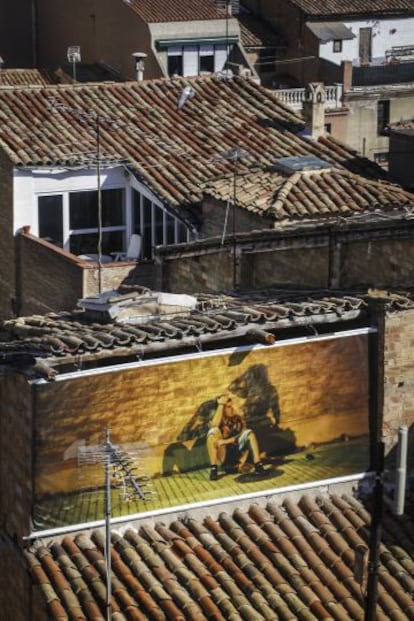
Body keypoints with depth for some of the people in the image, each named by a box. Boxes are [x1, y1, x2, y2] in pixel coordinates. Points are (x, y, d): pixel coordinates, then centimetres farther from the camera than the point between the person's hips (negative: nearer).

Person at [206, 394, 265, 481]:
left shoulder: (238, 419, 5)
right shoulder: (217, 420, -3)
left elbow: (246, 439, -3)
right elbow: (214, 425, -29)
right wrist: (221, 405, -21)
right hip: (221, 457, -3)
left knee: (249, 432, -13)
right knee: (213, 431, -26)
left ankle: (258, 465, -24)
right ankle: (214, 469, -31)